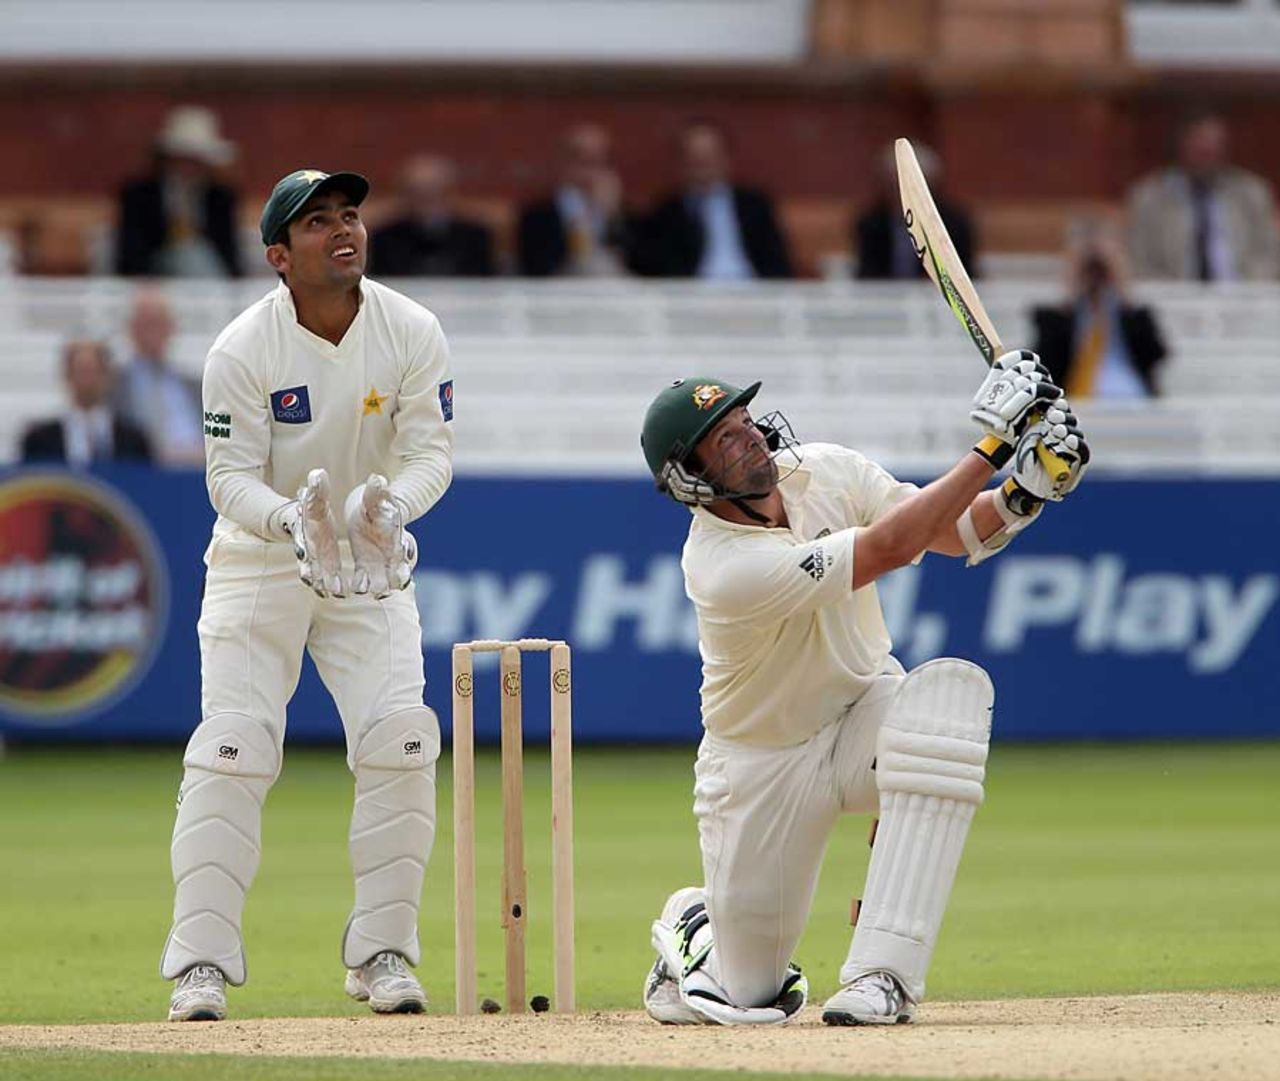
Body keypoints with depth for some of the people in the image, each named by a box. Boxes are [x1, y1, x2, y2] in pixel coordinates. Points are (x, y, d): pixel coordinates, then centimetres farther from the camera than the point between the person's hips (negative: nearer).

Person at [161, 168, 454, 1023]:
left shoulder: (413, 334, -10)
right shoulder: (242, 350, -17)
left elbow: (431, 452, -10)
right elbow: (231, 477, -18)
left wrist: (388, 505, -32)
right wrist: (294, 520, -39)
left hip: (369, 568, 2)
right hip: (257, 561, -2)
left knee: (401, 743, -11)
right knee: (232, 751, -12)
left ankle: (382, 954, 0)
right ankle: (202, 963, -8)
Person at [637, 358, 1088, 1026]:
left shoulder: (824, 472, -11)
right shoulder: (723, 568, -30)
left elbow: (956, 532, -10)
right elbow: (891, 547, -34)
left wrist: (1023, 493, -32)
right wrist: (995, 445, -35)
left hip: (865, 714, 4)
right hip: (762, 764, -4)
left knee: (953, 688, -34)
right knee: (749, 994, -2)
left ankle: (882, 973, -34)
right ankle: (695, 922, 42)